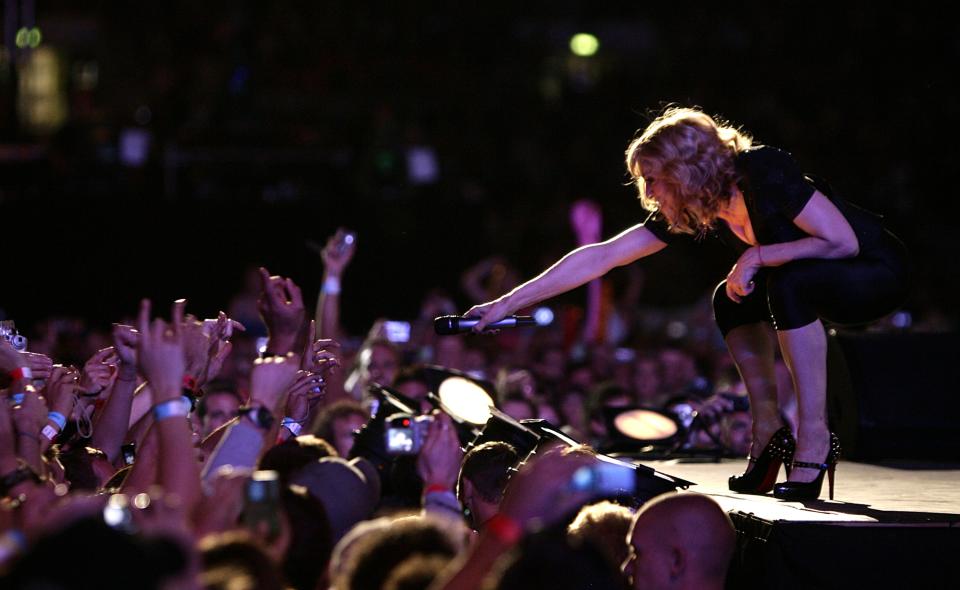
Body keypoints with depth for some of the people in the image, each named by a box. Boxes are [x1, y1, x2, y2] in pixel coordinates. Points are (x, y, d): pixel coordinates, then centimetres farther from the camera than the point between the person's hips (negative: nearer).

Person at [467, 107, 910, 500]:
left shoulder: (765, 173, -27)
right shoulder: (692, 212, -5)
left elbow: (843, 241, -28)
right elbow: (601, 257, -5)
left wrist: (757, 257, -23)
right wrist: (508, 302, -7)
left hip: (881, 275, -8)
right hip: (824, 284, 8)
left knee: (789, 284, -31)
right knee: (733, 301, -5)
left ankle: (814, 436, -26)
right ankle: (769, 433, 2)